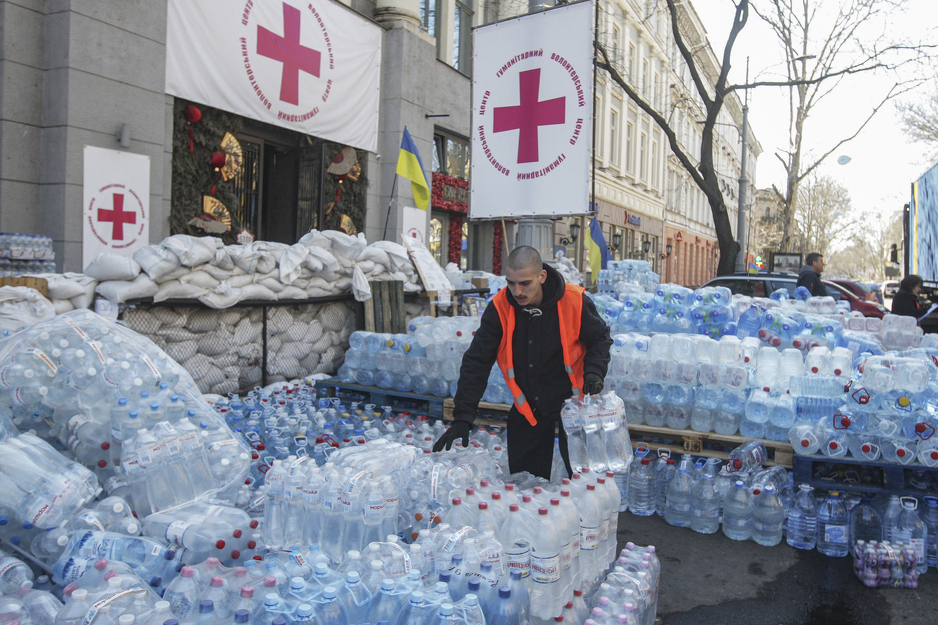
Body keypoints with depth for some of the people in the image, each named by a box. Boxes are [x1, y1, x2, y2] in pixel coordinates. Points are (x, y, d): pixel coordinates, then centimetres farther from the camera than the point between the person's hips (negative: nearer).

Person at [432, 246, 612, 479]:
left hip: (571, 399, -2)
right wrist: (462, 417, -18)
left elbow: (600, 338, 1)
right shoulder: (499, 308, -14)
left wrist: (594, 371, -19)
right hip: (527, 407, 2)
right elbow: (476, 362, -12)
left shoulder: (574, 302, -18)